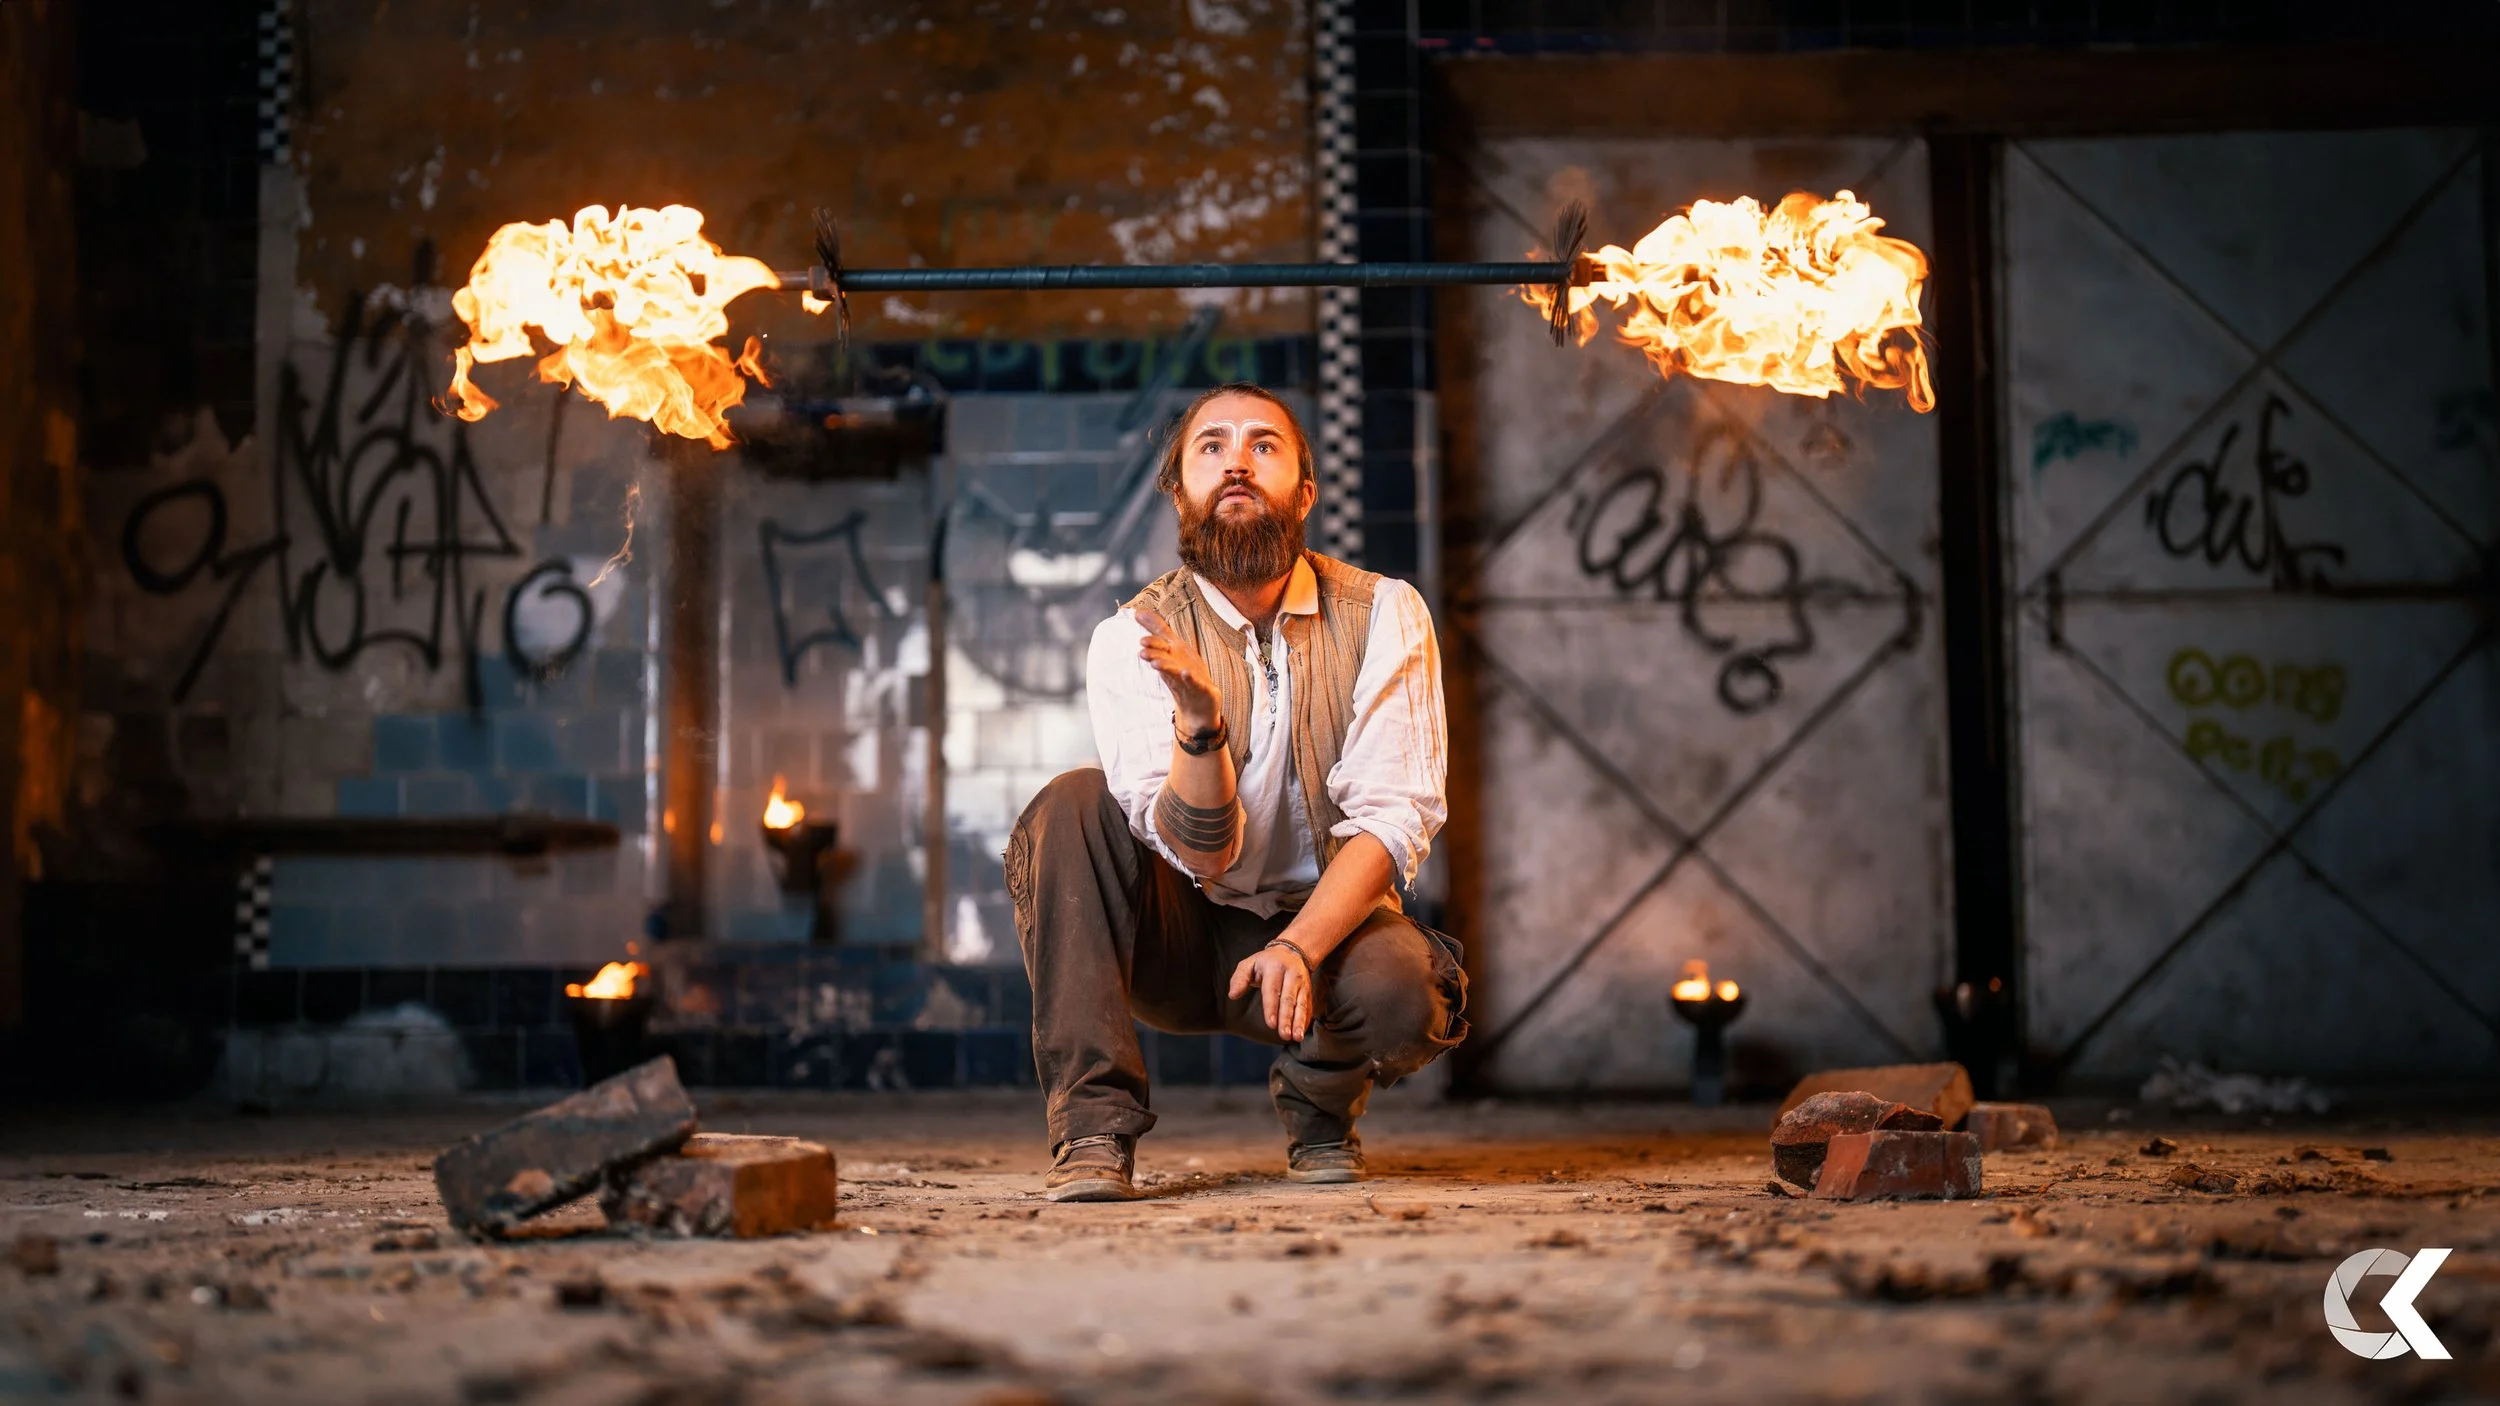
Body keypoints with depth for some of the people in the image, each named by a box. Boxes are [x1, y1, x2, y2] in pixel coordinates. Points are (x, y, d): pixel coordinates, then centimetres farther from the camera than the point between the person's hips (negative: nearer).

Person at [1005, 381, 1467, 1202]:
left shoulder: (1383, 617, -10)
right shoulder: (1133, 641, -12)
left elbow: (1394, 816, -17)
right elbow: (1199, 851, -20)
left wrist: (1299, 947, -34)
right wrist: (1199, 725, -41)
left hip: (1328, 919, 0)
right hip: (1183, 945, 1)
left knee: (1400, 994, -34)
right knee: (1072, 807, -26)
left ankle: (1320, 1104, 4)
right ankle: (1094, 1128, -26)